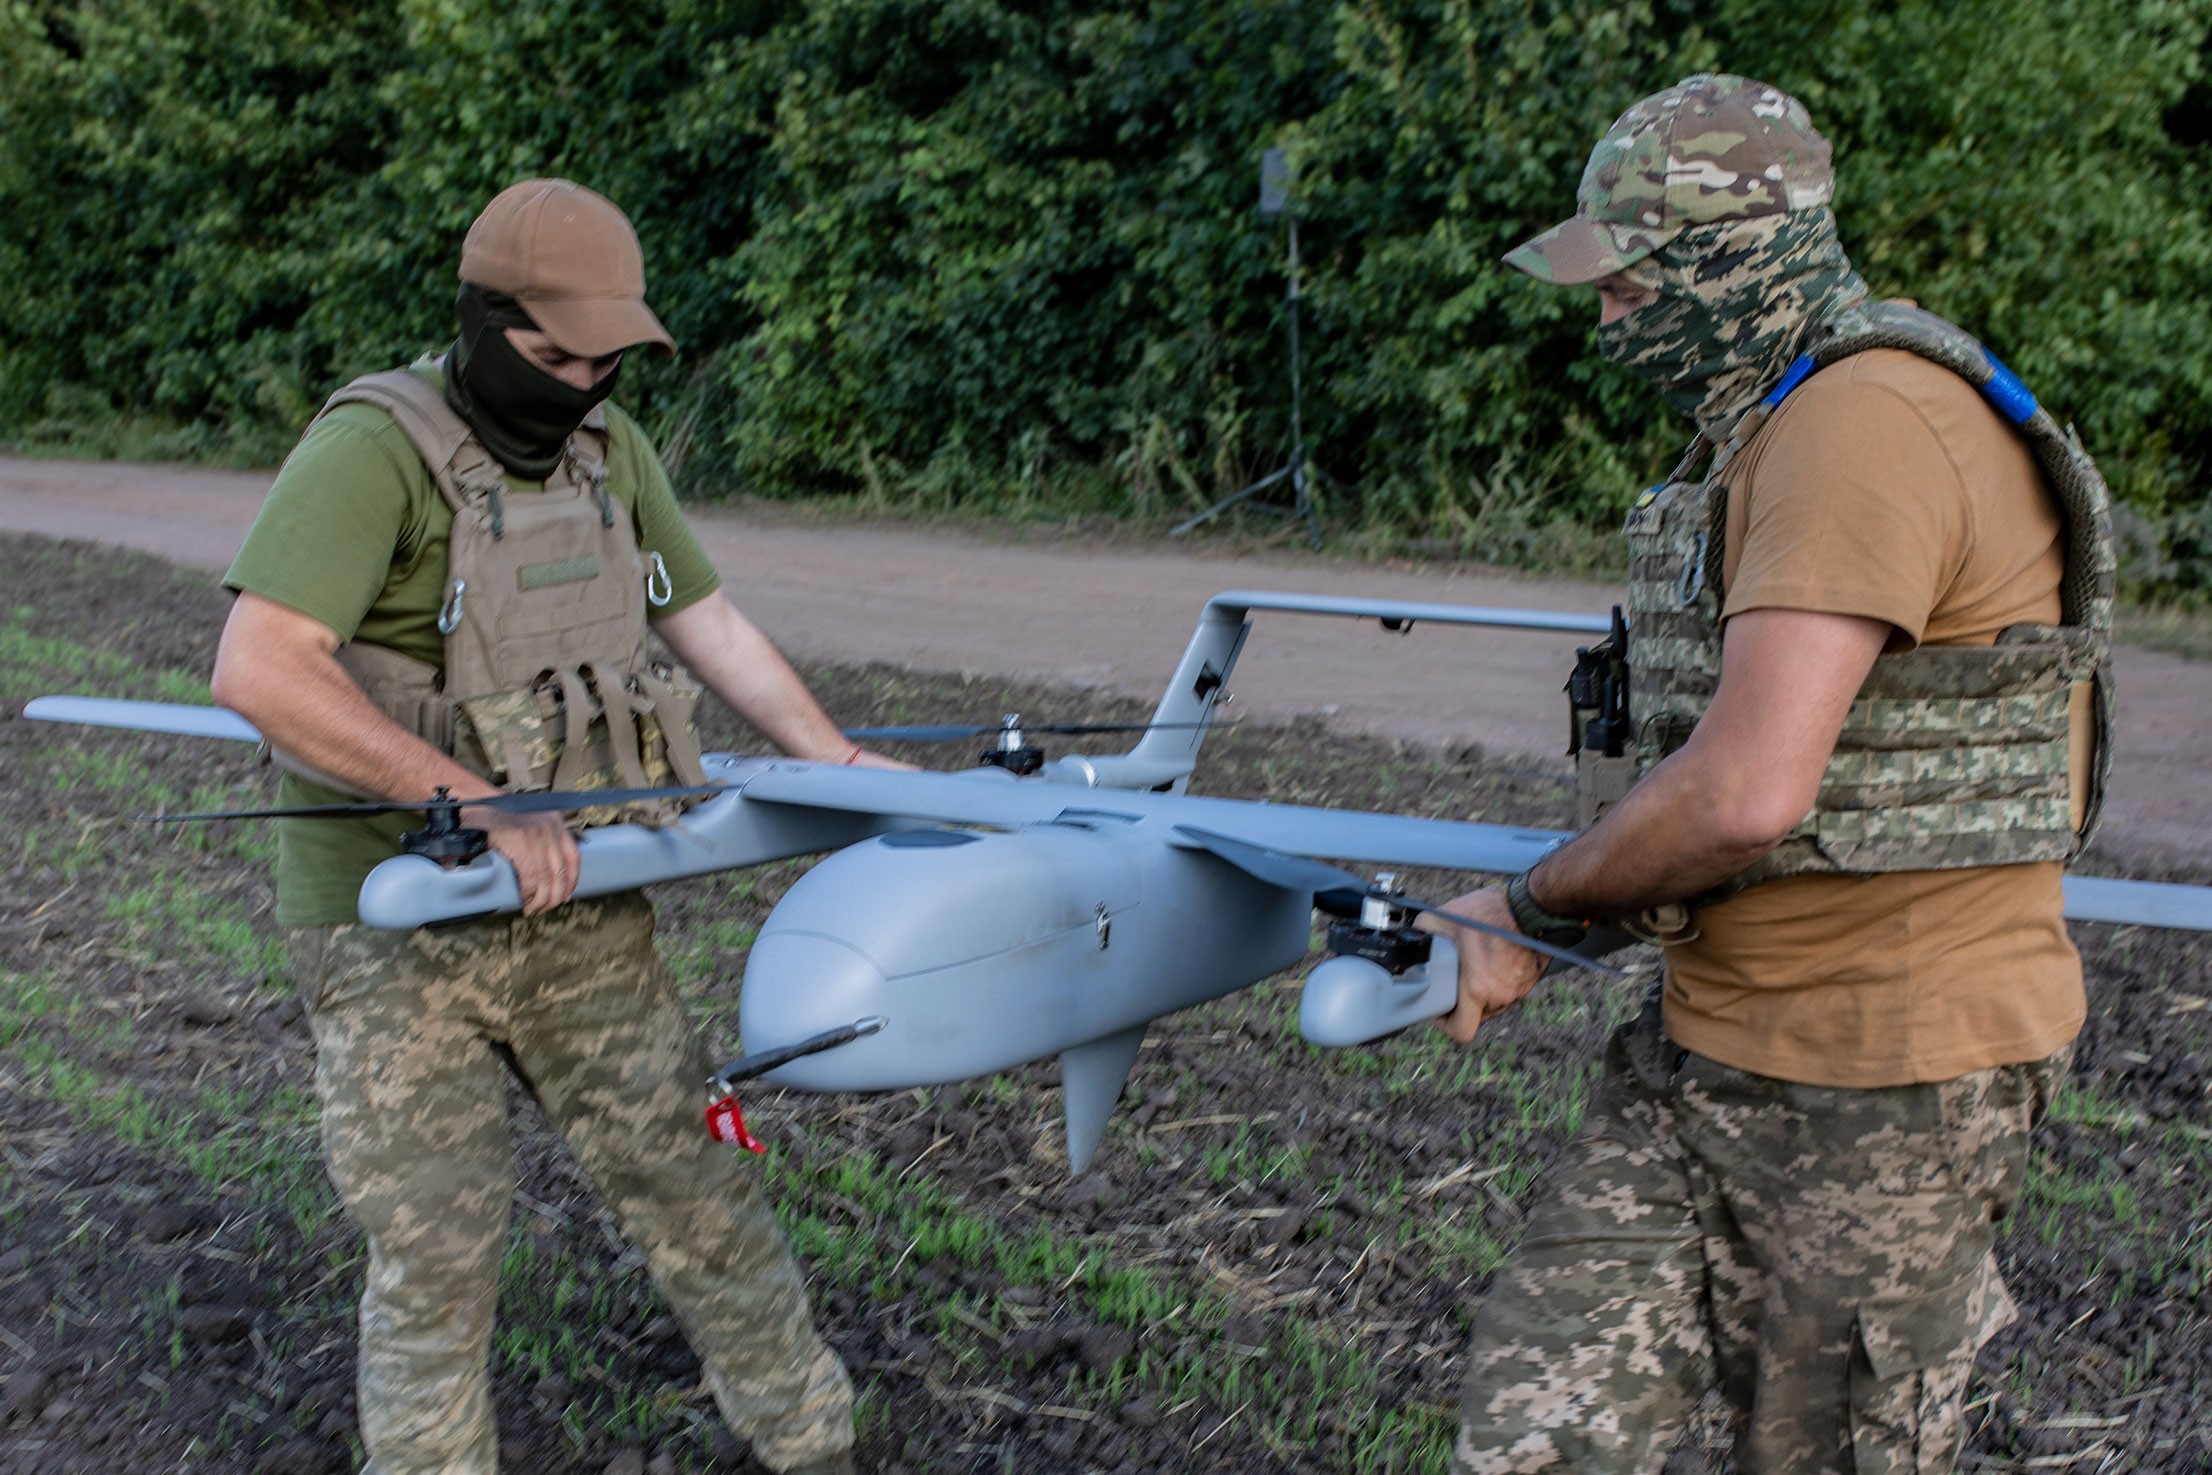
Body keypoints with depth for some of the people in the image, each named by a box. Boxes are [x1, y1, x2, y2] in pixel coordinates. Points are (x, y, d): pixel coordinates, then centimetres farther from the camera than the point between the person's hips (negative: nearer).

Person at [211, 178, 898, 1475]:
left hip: (577, 907, 6)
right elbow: (258, 673, -29)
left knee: (694, 1179, 12)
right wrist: (477, 801, -31)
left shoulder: (610, 449, 6)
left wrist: (844, 765, 13)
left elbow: (708, 620, 17)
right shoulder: (375, 452, -18)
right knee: (438, 1257, 3)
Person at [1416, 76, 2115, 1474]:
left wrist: (1532, 913, -12)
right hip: (1710, 1046, 9)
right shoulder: (1767, 424, 13)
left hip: (1883, 1080, -9)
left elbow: (1749, 793, -28)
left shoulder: (1868, 423, -21)